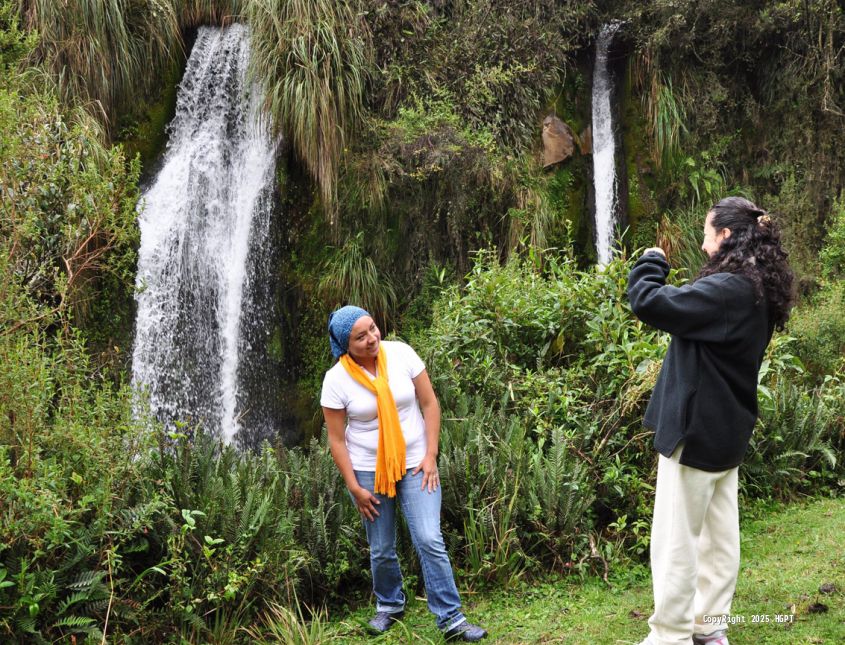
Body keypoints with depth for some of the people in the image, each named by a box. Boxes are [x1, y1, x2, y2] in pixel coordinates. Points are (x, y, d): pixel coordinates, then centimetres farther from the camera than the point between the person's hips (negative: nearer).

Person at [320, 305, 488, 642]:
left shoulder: (400, 353, -10)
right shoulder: (336, 380, -12)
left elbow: (429, 404, -3)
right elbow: (336, 439, -6)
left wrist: (430, 456, -7)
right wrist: (354, 487, -7)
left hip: (414, 465, 0)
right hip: (368, 471, 0)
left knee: (430, 541, -10)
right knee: (381, 550, 10)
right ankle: (389, 605, 37)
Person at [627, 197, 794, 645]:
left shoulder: (727, 289, -23)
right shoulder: (756, 289, 8)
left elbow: (649, 304, -27)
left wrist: (650, 263, -9)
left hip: (698, 429, -10)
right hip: (726, 429, 10)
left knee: (676, 541, -1)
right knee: (718, 535, 15)